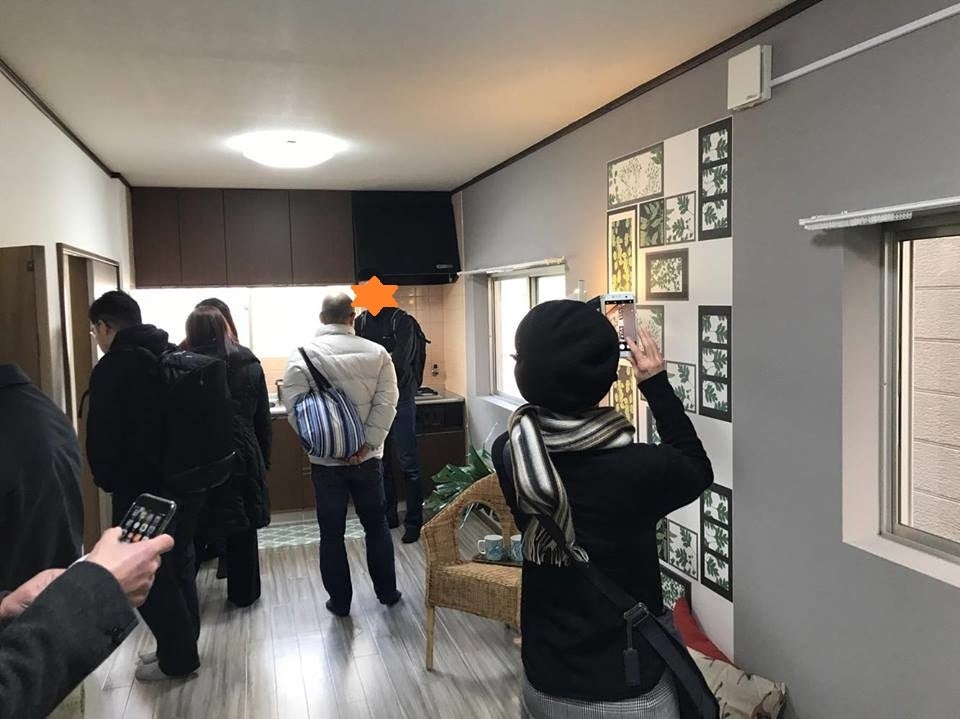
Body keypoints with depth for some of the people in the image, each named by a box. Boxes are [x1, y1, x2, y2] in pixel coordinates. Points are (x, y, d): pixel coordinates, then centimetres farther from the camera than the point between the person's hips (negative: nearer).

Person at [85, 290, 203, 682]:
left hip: (142, 488, -7)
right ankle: (182, 647, 30)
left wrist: (107, 480, 2)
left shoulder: (111, 368, -13)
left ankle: (177, 658, 15)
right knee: (179, 566, 18)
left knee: (148, 575, 6)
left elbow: (101, 436, -14)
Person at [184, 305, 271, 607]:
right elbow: (263, 418, 5)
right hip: (245, 455, 2)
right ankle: (244, 592, 24)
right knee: (243, 528, 13)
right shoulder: (250, 364, 1)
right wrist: (263, 458, 13)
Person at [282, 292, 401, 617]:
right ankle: (387, 591, 28)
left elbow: (293, 406, -15)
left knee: (331, 532, 11)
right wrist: (366, 444, -10)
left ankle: (340, 600, 21)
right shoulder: (376, 352, -3)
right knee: (376, 525, 17)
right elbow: (386, 403, -10)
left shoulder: (304, 354, -7)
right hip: (367, 457, 1)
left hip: (325, 460, -1)